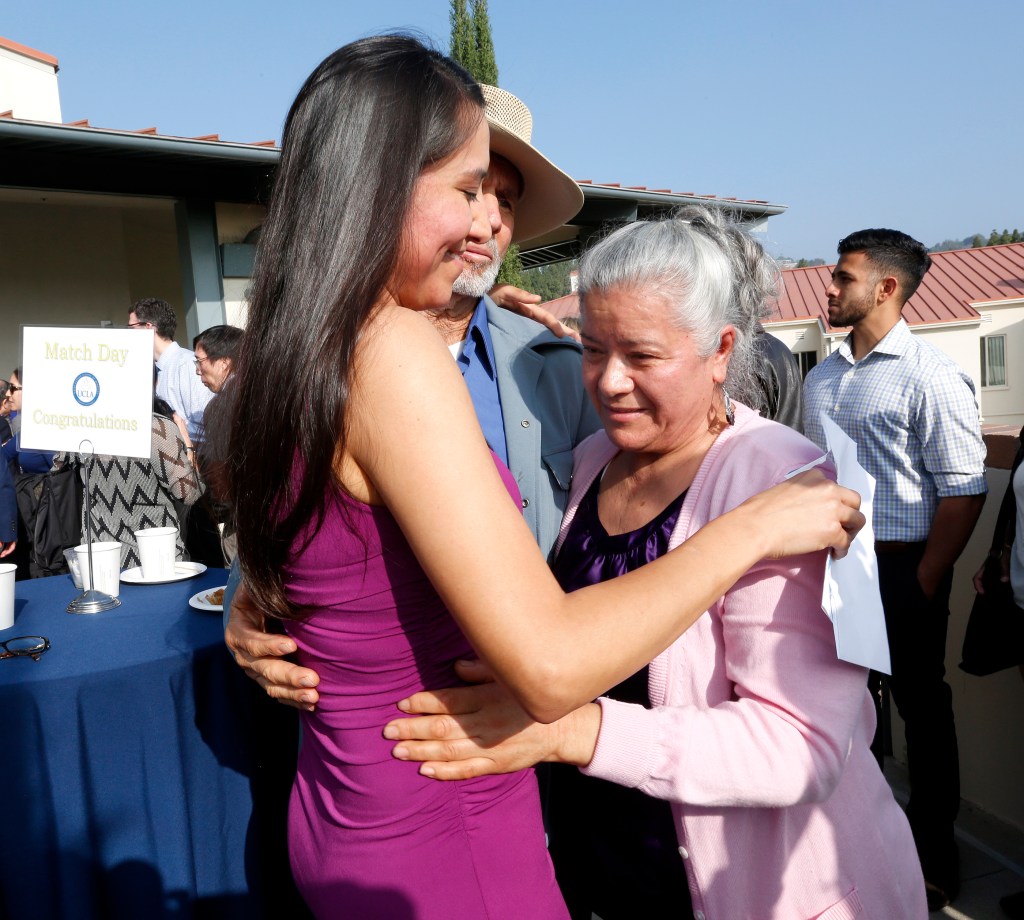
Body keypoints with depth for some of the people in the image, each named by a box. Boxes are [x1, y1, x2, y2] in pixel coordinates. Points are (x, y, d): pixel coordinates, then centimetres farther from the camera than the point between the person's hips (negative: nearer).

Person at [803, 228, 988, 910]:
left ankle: (935, 859, 29)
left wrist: (923, 586, -13)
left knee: (921, 706, 9)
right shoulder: (821, 379, 8)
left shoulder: (931, 378, -12)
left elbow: (965, 492, -14)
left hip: (901, 570, -6)